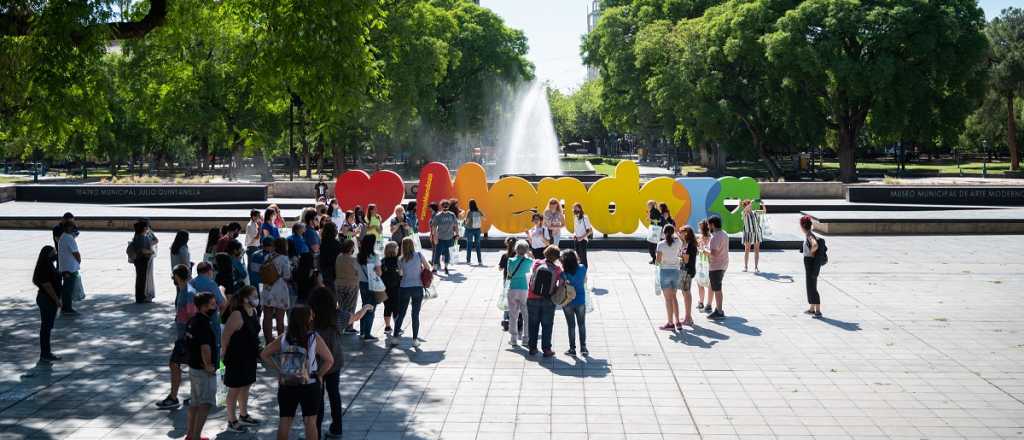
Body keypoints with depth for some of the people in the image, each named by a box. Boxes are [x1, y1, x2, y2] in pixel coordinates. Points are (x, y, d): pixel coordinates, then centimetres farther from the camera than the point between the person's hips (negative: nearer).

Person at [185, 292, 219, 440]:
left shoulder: (193, 321, 8)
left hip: (194, 366, 10)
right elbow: (205, 347, -29)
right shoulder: (203, 324, -22)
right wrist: (208, 365, -15)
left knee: (195, 402, 18)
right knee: (206, 404, -9)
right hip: (204, 371, -10)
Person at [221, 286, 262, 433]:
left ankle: (243, 415, 37)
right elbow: (225, 336, -21)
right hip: (237, 358, -8)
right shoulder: (237, 315, -24)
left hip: (250, 356, 8)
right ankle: (232, 422, 14)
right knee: (235, 389, 3)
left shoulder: (254, 312, 3)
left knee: (246, 386, 21)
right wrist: (224, 352, -11)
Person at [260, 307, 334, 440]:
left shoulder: (283, 339, -3)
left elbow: (264, 354, 1)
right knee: (310, 421, 10)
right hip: (310, 386, -2)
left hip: (286, 386, 2)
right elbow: (329, 360, -13)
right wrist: (319, 375, 0)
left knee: (285, 420, 12)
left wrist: (279, 370, 3)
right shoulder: (315, 339, -11)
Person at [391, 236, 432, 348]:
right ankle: (415, 339, 7)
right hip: (417, 288, -1)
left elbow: (402, 273, 4)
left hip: (404, 288, 1)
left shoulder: (401, 260, -1)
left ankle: (395, 338, 6)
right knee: (415, 314, 6)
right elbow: (428, 267, 3)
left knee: (401, 314, 10)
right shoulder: (419, 255, -4)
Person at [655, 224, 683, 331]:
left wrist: (656, 254, 8)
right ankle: (677, 322, 14)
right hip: (675, 271, 4)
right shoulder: (678, 242, 0)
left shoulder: (661, 244, -11)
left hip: (665, 271, -4)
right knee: (673, 297, 15)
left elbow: (658, 260, -15)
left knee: (668, 299, 1)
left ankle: (670, 323, 2)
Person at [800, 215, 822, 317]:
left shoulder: (809, 236, -19)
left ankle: (818, 311, -7)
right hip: (809, 263, 10)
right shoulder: (807, 235, 8)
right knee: (810, 286, 18)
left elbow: (815, 245, -39)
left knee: (812, 287, -8)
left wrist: (811, 252, -20)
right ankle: (812, 308, 28)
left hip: (812, 264, -10)